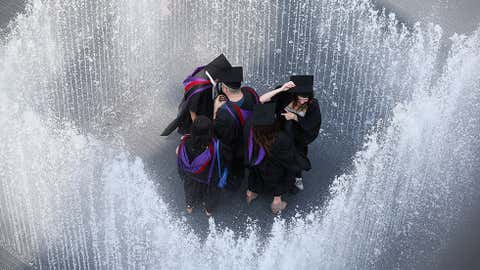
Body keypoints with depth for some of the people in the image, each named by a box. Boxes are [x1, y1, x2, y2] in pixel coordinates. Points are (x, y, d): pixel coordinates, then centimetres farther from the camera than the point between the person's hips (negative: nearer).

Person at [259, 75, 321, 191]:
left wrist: (295, 117, -32)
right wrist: (281, 89, -48)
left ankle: (297, 177, 53)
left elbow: (311, 125, -16)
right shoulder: (285, 96, -30)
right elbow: (261, 100, -37)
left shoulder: (312, 105, -25)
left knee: (297, 157, 20)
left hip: (298, 138, 1)